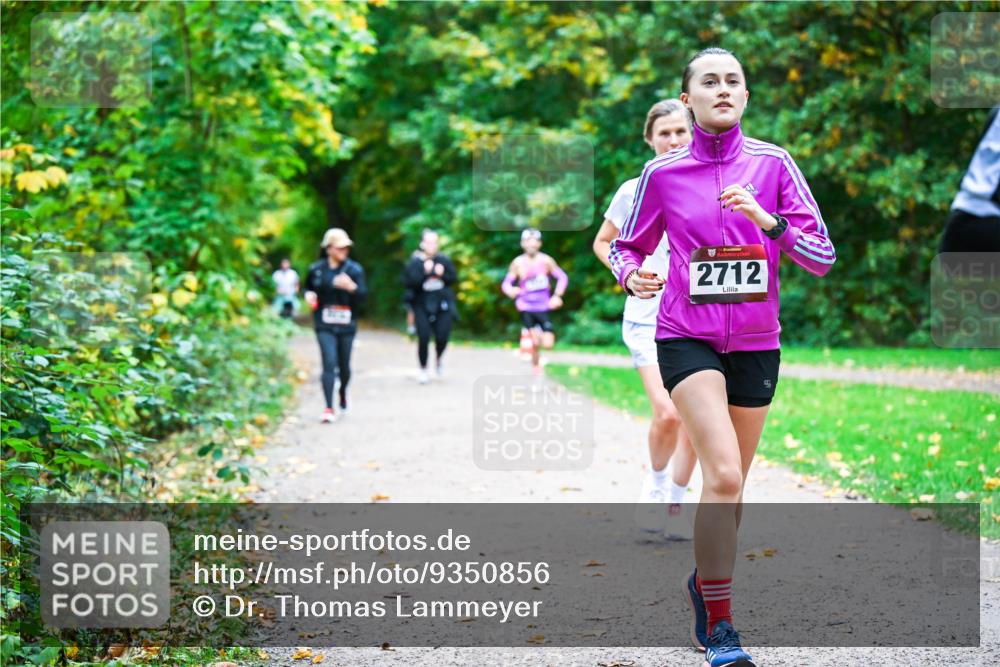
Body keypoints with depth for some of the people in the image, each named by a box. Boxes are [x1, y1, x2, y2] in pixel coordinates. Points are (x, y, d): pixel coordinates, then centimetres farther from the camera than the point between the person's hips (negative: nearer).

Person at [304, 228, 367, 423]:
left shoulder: (354, 269, 0)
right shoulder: (316, 269, 2)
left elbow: (363, 294, -7)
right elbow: (308, 287, 19)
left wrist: (351, 286, -26)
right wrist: (309, 295, -3)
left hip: (346, 325, 1)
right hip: (324, 326, -1)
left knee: (344, 365, 11)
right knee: (329, 363, -14)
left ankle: (343, 396, 43)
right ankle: (329, 409, -15)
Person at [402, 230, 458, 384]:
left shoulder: (444, 260, 3)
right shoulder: (415, 262, -5)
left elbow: (453, 277, 6)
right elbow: (408, 282, -14)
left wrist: (442, 274, -12)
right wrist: (424, 272, -22)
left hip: (443, 303, 2)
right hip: (422, 305, -2)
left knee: (442, 336, -5)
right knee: (424, 337, -8)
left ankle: (438, 359, 28)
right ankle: (423, 370, 10)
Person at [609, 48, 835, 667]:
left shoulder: (773, 164, 1)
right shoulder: (663, 173, 0)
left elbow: (823, 256, -2)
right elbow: (625, 246, 12)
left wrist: (767, 220, -19)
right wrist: (634, 275, -11)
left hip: (755, 342, 3)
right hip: (687, 337, -2)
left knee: (732, 483, 12)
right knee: (723, 474, -20)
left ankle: (705, 581, 39)